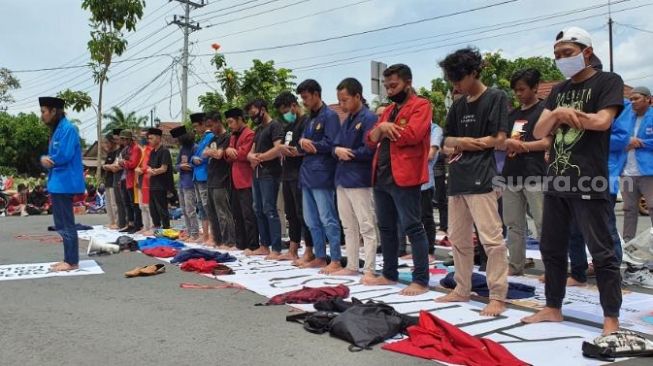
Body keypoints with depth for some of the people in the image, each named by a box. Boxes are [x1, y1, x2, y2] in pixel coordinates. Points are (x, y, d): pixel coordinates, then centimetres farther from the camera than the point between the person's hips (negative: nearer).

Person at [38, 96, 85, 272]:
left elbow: (64, 156, -21)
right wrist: (44, 159, -5)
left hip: (64, 183, -10)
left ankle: (72, 262, 2)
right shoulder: (56, 130, 17)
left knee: (67, 225, -4)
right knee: (62, 225, 14)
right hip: (57, 183, 10)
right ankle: (68, 259, 22)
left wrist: (48, 160, -3)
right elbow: (52, 156, 17)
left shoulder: (68, 128, -13)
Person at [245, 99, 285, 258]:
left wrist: (259, 158, -8)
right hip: (257, 174, 9)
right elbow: (251, 151, 19)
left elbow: (278, 149, -20)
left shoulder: (275, 125, -7)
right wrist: (251, 156, -5)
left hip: (270, 174, -9)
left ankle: (276, 249, -7)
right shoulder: (258, 129, 20)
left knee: (269, 210, -10)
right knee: (258, 210, 10)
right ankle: (264, 246, 17)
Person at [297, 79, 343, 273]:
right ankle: (320, 257, 20)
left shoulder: (330, 116, -6)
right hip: (308, 174, 9)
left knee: (328, 220, -7)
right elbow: (303, 142, 16)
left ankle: (336, 261, -1)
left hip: (322, 175, -9)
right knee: (311, 221, 11)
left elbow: (331, 144, -15)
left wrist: (309, 144, -6)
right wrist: (303, 142, -7)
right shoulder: (310, 119, 20)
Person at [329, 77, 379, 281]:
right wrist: (338, 150, -10)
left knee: (367, 227, -3)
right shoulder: (347, 120, 16)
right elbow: (335, 146, 13)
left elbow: (368, 151, -18)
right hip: (342, 179, 9)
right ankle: (351, 267, 24)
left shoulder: (369, 118, -10)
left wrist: (347, 153, -7)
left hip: (360, 181, -9)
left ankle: (369, 270, 2)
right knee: (348, 227, 14)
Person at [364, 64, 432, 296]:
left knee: (412, 227, -6)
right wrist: (381, 128, -6)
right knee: (386, 227, 13)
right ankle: (389, 274, 25)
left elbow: (412, 134, -19)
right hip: (381, 176, 9)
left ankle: (421, 280, 0)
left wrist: (388, 130, -3)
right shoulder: (388, 110, 21)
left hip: (404, 177, -8)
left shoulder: (421, 106, -3)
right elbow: (370, 140, 16)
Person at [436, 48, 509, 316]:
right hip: (457, 178, 8)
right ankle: (462, 289, 24)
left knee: (491, 239, -7)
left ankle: (498, 296, 1)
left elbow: (498, 139, -9)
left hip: (481, 178, -8)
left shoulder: (496, 98, -2)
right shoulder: (458, 105, 17)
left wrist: (464, 143, -2)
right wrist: (462, 141, -5)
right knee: (458, 238, 12)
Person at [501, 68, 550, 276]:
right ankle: (515, 265, 18)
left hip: (535, 175, -6)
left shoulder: (545, 110, -1)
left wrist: (519, 145, -10)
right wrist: (509, 144, -5)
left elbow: (547, 143, -10)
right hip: (512, 174, 7)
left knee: (543, 224, -5)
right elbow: (502, 141, 17)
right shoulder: (513, 114, 19)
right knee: (514, 224, 10)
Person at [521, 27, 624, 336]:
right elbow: (539, 132, 9)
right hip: (556, 181, 7)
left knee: (601, 252, -1)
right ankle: (553, 308, 23)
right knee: (551, 248, 11)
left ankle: (611, 318, 7)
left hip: (588, 183, -7)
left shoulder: (608, 82, 0)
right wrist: (556, 114, -10)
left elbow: (602, 121, -16)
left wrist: (565, 114, -5)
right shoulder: (559, 90, 18)